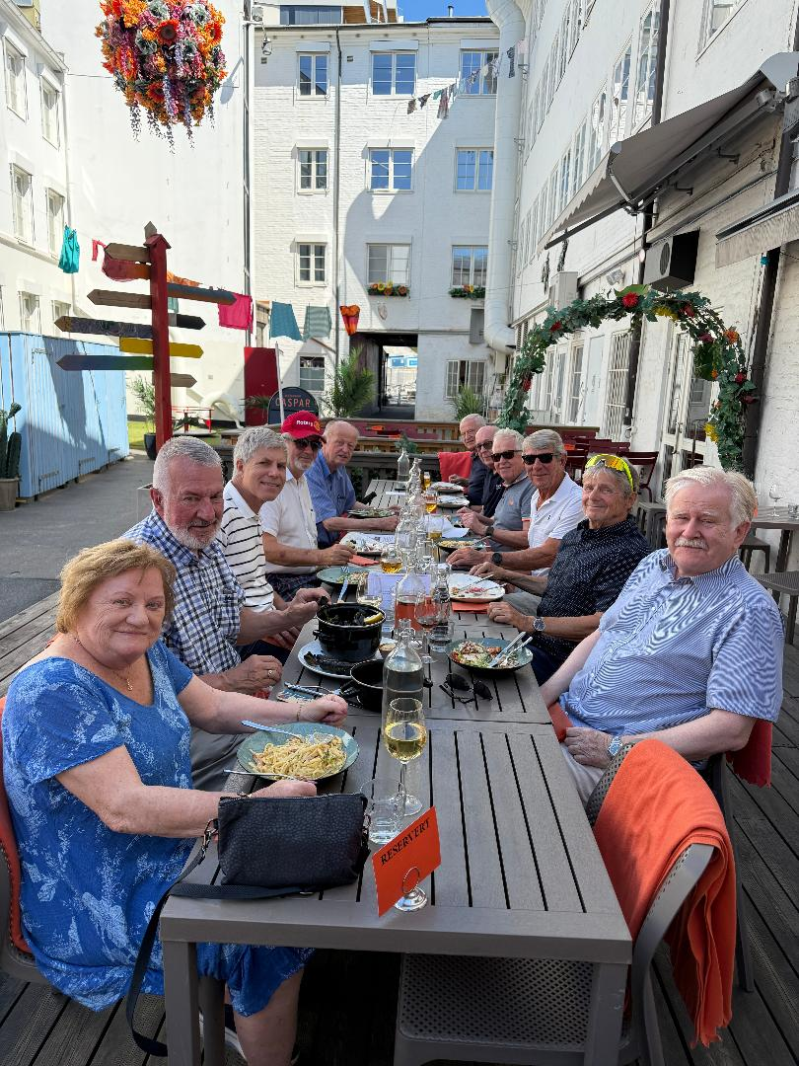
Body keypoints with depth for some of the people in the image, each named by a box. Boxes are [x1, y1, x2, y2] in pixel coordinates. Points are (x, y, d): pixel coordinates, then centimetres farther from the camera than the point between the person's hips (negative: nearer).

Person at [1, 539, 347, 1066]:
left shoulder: (145, 653, 0)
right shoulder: (53, 692, -26)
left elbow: (213, 707, 11)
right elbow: (125, 808, -32)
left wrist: (301, 712, -1)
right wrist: (257, 805, -33)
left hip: (173, 851, 8)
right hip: (105, 907, -8)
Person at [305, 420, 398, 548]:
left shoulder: (340, 468, 10)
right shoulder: (310, 472, -20)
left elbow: (350, 505, 24)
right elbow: (329, 523, -25)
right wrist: (378, 523, -23)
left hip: (333, 544, 9)